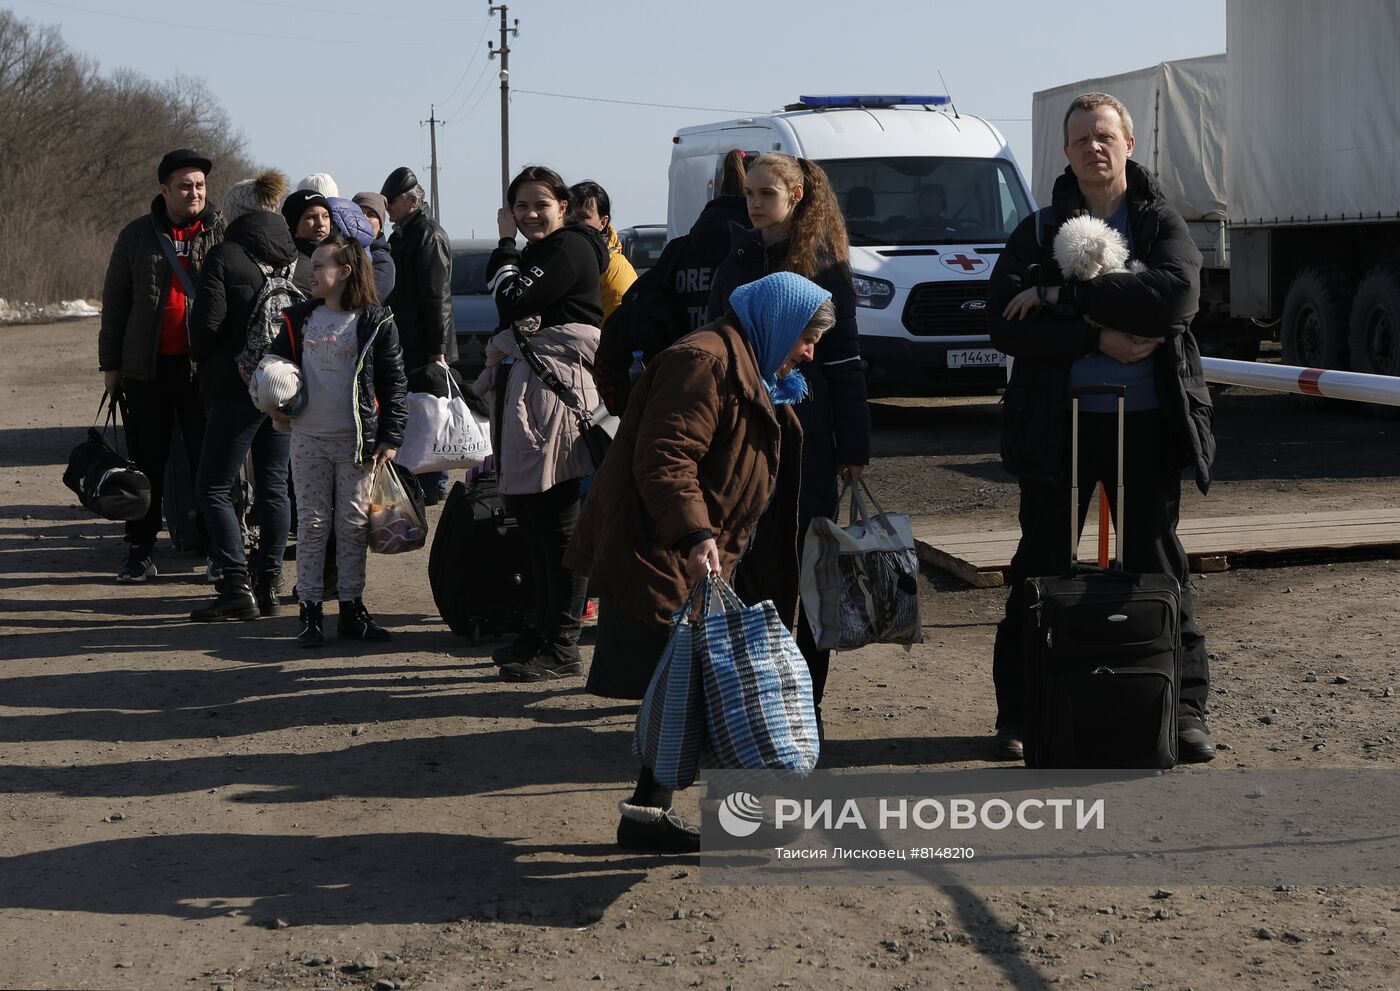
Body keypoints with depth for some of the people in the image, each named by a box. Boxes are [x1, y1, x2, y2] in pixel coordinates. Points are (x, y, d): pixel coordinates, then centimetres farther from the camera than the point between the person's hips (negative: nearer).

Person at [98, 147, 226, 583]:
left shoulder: (223, 233, 1)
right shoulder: (137, 236, 5)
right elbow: (115, 301, 10)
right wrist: (110, 362, 7)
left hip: (204, 367, -1)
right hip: (147, 367, 2)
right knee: (146, 460, 7)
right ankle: (140, 550, 14)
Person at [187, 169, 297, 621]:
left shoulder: (225, 256, -10)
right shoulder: (294, 254, 6)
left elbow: (206, 321, -12)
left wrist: (206, 365, 6)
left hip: (237, 385, -6)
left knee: (213, 487, 1)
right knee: (274, 486, 13)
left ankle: (237, 588, -7)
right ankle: (268, 584, 13)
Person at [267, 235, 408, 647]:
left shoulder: (376, 323, -3)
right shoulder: (299, 319, 7)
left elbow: (394, 384, -2)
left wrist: (390, 439, -6)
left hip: (358, 442, -2)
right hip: (309, 439, 2)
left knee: (354, 525, 4)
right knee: (312, 524, 3)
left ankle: (352, 609, 13)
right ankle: (309, 610, 7)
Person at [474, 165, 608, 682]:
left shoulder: (571, 249, -9)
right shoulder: (534, 253, 20)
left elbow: (514, 303, -17)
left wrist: (504, 245, -4)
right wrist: (502, 347, 3)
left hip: (556, 391, -10)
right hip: (523, 391, 10)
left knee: (556, 520, -9)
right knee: (529, 513, 14)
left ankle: (562, 647, -6)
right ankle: (543, 628, 23)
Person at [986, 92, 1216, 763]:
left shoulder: (1161, 225, 4)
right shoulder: (1037, 233, 6)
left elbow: (1176, 294, -18)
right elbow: (1005, 326, -6)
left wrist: (1060, 297, -18)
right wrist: (1099, 338, -17)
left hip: (1145, 426, -1)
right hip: (1056, 424, 1)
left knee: (1156, 567, 4)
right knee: (1040, 568, 6)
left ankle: (1184, 710, 10)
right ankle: (1017, 711, 14)